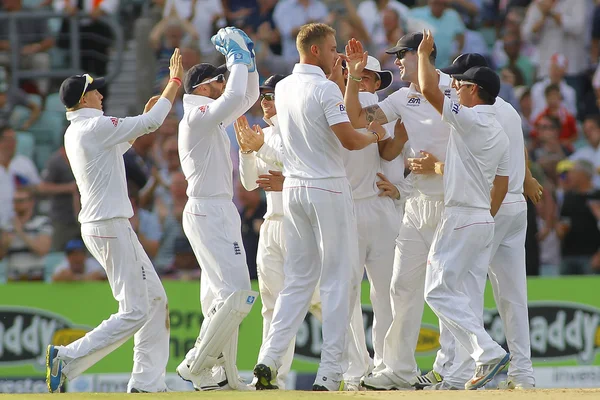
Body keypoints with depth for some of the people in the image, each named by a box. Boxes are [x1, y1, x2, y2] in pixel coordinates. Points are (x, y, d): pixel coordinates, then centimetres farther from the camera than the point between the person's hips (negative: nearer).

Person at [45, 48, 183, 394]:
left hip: (97, 226, 10)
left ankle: (147, 382, 10)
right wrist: (175, 81, -3)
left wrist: (145, 115, 25)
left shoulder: (74, 132, 13)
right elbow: (152, 123, -12)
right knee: (136, 310, -11)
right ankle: (68, 359, -14)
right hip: (111, 227, -10)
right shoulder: (97, 126, -15)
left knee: (155, 299, 12)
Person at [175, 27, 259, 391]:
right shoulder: (197, 116, -12)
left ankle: (225, 375, 12)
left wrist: (247, 60, 11)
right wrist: (238, 59, -13)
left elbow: (248, 97, 25)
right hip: (209, 211, -11)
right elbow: (235, 97, -26)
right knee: (237, 294, -16)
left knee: (220, 296, 10)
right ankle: (196, 366, -12)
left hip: (220, 212, 11)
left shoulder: (215, 118, 16)